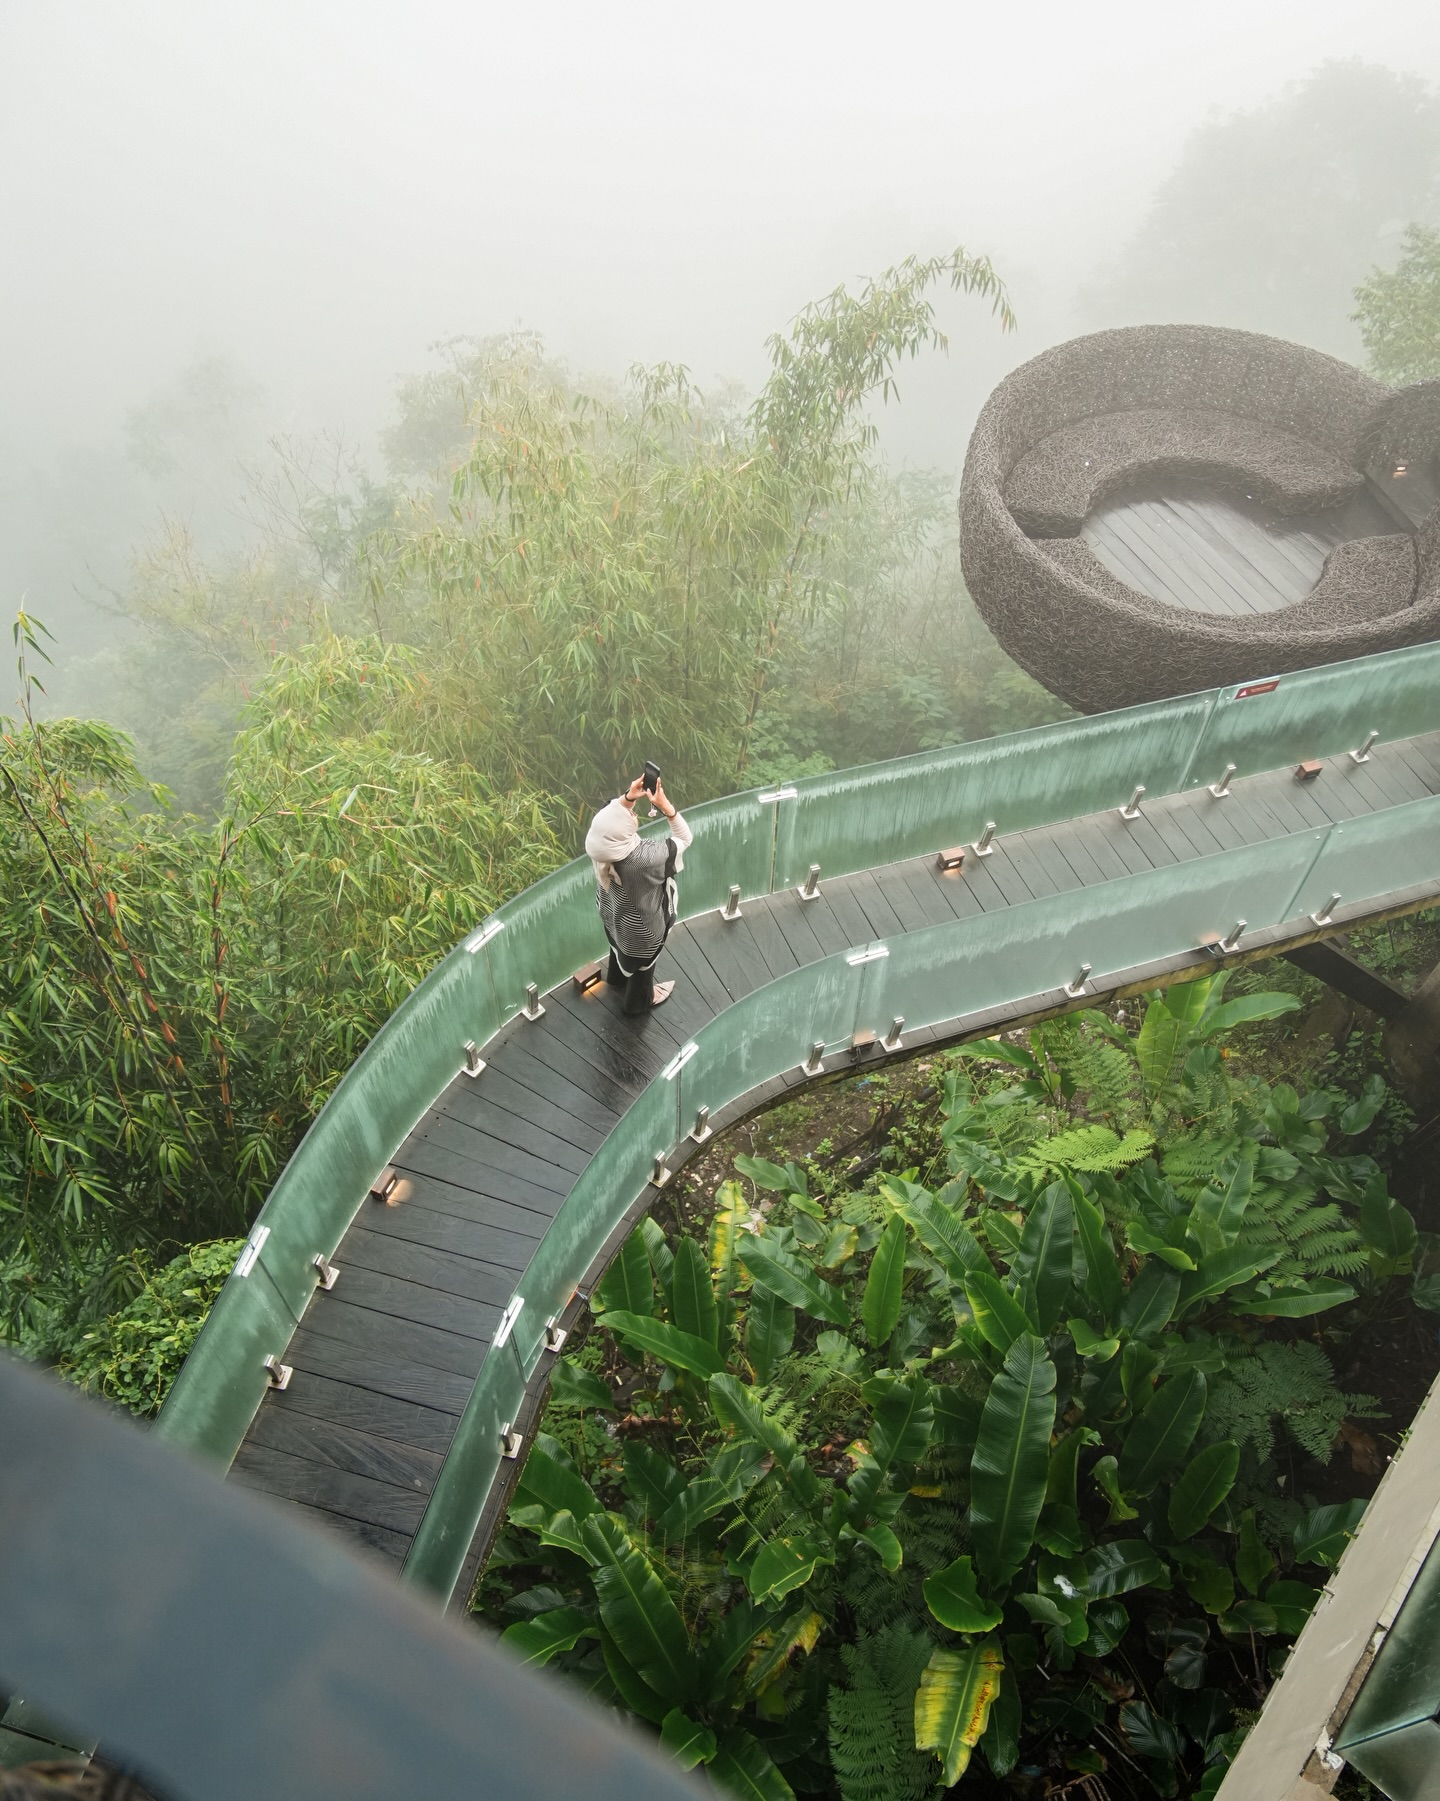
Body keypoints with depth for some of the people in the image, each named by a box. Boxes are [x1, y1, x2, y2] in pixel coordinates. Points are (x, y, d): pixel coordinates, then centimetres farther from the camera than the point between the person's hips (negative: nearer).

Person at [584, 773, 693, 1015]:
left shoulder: (597, 841, -29)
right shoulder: (645, 856, -45)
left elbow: (612, 813, -6)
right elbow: (685, 839, -30)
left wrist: (629, 796, -22)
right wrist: (665, 805, -36)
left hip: (612, 912, 6)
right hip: (640, 922, -6)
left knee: (621, 943, 37)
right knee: (642, 959, 26)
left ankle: (617, 977, 68)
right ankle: (640, 999, 55)